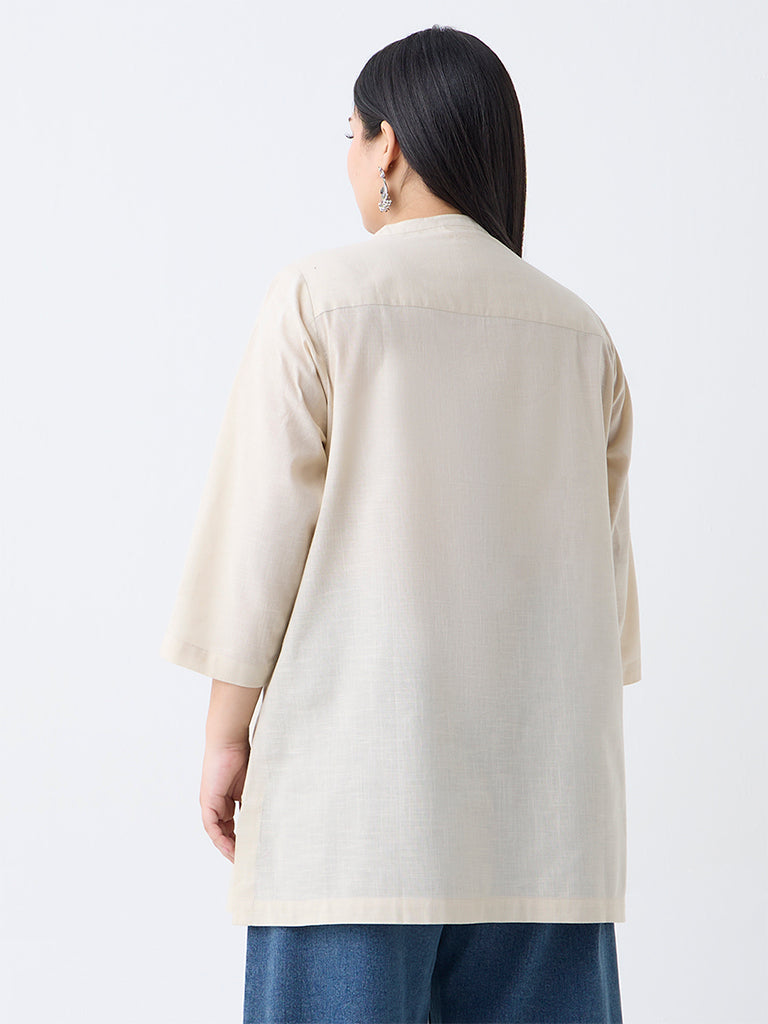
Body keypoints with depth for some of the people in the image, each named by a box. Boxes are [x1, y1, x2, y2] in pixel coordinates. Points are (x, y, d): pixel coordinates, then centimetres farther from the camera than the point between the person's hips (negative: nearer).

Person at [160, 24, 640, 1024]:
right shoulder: (580, 333, 8)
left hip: (362, 762, -4)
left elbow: (263, 527, -7)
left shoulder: (320, 295, -4)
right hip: (546, 778, 4)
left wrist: (226, 733, 0)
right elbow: (603, 562, 10)